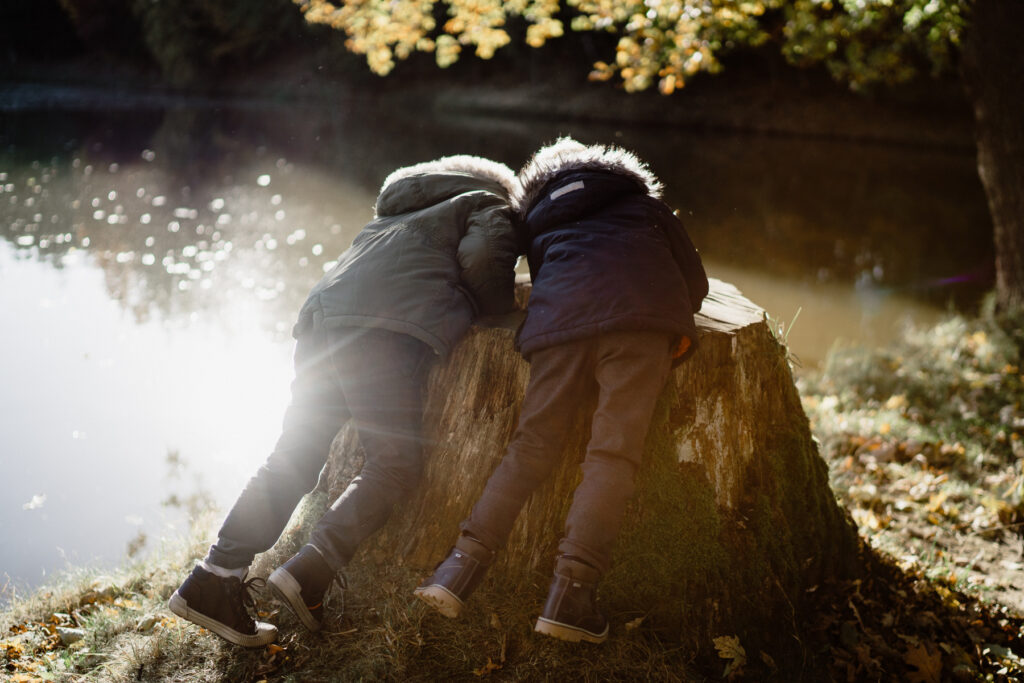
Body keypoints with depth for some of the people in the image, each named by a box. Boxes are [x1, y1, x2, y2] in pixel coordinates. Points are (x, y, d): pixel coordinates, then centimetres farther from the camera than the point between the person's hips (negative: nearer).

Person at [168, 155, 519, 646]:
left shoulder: (414, 211, 40)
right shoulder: (494, 210, 16)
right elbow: (481, 260, -5)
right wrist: (507, 308, 12)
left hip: (323, 313, 8)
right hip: (381, 328, -8)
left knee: (294, 459, 5)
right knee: (395, 462, -7)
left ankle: (214, 579, 1)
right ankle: (308, 576, -19)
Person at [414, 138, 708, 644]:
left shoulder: (537, 217, 36)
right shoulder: (638, 197, 33)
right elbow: (694, 279, 25)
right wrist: (679, 327, 40)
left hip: (558, 317, 2)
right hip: (637, 314, -2)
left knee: (532, 446, 4)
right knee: (614, 451, -9)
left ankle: (462, 567, -6)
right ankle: (570, 592, -18)